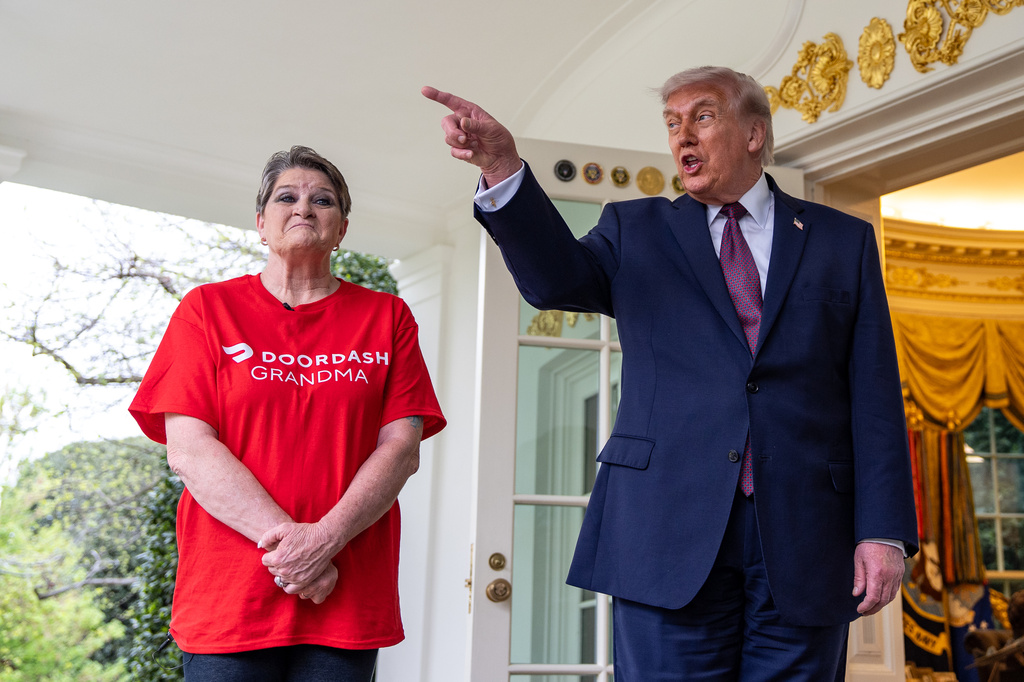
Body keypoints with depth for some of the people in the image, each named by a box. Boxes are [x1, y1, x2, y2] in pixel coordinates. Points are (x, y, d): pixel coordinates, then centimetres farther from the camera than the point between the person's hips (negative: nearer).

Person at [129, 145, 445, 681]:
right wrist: (284, 535, -14)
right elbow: (187, 448, -3)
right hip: (227, 597, -1)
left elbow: (402, 449, 1)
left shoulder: (386, 317, 10)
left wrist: (326, 537, -14)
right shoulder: (207, 308, 7)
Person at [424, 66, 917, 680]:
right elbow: (556, 278, -7)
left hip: (804, 539, 1)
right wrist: (503, 168, -23)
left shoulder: (844, 241, 12)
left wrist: (884, 532, -3)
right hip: (670, 535, 0)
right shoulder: (637, 230, 14)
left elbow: (874, 397, 6)